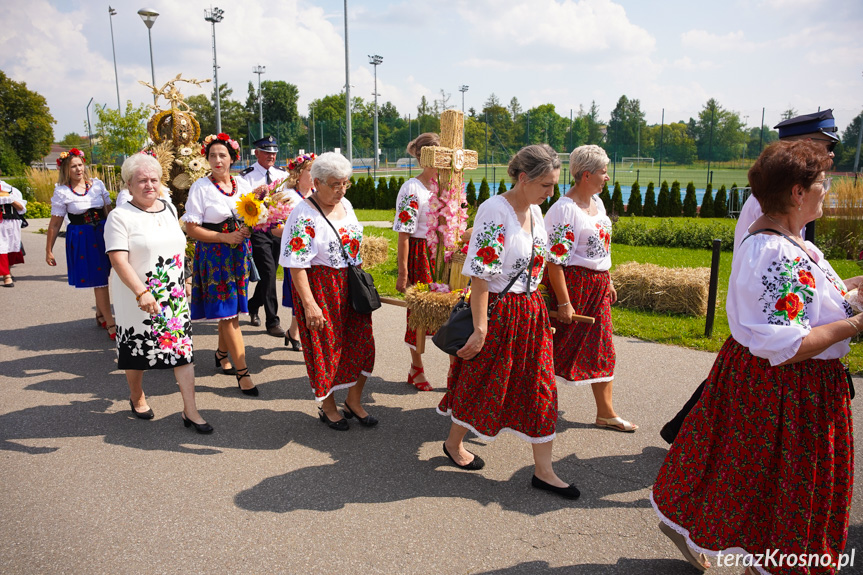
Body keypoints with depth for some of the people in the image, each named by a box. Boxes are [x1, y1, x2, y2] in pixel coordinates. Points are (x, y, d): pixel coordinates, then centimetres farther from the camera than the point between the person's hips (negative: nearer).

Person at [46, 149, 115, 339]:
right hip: (81, 238, -3)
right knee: (99, 281, -4)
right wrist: (49, 250, 1)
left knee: (101, 277, 11)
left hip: (102, 234, 3)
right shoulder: (62, 192, -4)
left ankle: (101, 314, 33)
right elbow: (55, 224, -2)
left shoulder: (97, 184, 3)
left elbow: (108, 211, 11)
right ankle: (110, 324, 1)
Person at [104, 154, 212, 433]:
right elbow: (118, 260, -20)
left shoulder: (170, 208, 9)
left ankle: (190, 411, 7)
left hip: (175, 297, 5)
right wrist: (141, 292, -30)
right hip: (138, 299, -4)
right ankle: (136, 396, 39)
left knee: (183, 350, 1)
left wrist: (183, 284, 20)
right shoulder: (120, 216, -10)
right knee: (138, 350, 12)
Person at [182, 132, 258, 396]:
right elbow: (191, 229, -10)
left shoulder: (243, 184, 8)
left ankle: (222, 353, 36)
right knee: (228, 313, -5)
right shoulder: (201, 187, -6)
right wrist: (225, 237, -17)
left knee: (231, 309, 12)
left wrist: (246, 230, -5)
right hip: (214, 255, -5)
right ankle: (242, 372, -1)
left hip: (239, 253, 5)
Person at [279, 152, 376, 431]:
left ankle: (354, 401, 27)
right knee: (326, 348, 5)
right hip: (321, 289, -7)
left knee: (362, 342, 8)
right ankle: (328, 407, 26)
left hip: (351, 286, 7)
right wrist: (309, 303, -24)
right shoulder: (304, 215, -16)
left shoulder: (346, 205, 7)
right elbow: (296, 264, -20)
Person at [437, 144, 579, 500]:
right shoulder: (494, 211, -19)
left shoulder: (535, 211, 6)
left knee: (539, 388, 9)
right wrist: (480, 328, -21)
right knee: (482, 381, 10)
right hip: (497, 310, -8)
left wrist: (537, 311, 19)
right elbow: (480, 276, -21)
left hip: (530, 312, 8)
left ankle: (543, 471, 21)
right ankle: (454, 443, 37)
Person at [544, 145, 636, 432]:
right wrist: (563, 302, -22)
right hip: (572, 282, -9)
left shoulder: (596, 201, 10)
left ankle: (606, 412, 21)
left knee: (601, 348, 11)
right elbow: (555, 260, -22)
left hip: (598, 285, 9)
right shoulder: (564, 209, -19)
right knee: (559, 346, 3)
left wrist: (609, 281, 19)